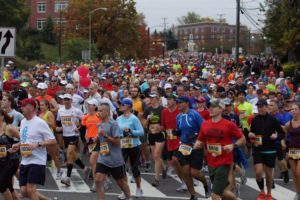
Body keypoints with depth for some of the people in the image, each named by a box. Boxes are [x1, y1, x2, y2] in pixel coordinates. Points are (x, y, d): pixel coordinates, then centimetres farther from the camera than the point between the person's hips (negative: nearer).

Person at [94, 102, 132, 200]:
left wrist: (105, 135, -24)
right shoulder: (99, 125, 9)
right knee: (98, 180, -11)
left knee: (121, 182, 12)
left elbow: (117, 142, -18)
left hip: (115, 160, -6)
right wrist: (97, 139, 7)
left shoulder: (113, 124, -14)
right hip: (102, 159, 6)